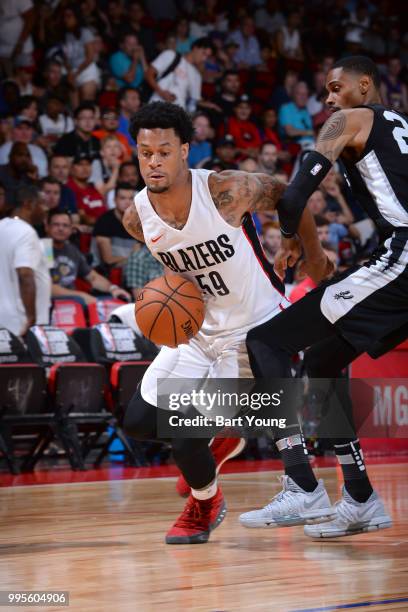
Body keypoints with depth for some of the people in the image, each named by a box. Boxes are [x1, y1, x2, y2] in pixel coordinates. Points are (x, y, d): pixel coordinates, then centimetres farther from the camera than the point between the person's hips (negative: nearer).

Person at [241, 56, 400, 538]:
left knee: (266, 340, -9)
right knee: (321, 363, 21)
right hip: (396, 263, 9)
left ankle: (303, 488, -15)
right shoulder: (398, 127, 27)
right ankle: (360, 501, 19)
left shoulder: (350, 120, 3)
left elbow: (296, 195, -10)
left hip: (396, 257, -9)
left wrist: (289, 237, 6)